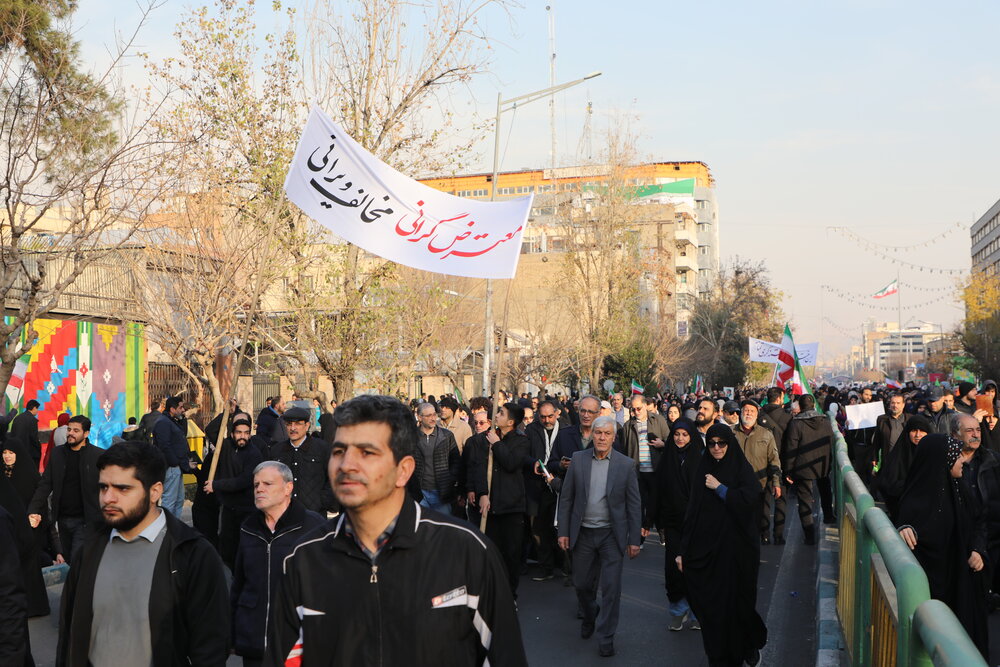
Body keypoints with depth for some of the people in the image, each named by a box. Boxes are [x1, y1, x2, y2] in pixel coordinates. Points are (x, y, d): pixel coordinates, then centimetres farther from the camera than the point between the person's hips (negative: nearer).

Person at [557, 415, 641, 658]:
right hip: (583, 534, 2)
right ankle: (590, 617, 42)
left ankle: (605, 636, 13)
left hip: (612, 535, -2)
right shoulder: (578, 459, -1)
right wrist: (563, 531, -2)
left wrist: (634, 540, -4)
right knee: (582, 584, 13)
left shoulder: (626, 464, -5)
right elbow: (566, 498, 2)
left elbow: (634, 504, -2)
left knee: (611, 588, -2)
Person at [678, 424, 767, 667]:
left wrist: (719, 488, -12)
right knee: (710, 604, 4)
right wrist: (684, 550, 3)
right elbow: (692, 511, 5)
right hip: (705, 548, 3)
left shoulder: (742, 470, -2)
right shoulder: (703, 471, 7)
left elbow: (747, 500, -19)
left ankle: (749, 647, 31)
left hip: (735, 549, -3)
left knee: (737, 602, 5)